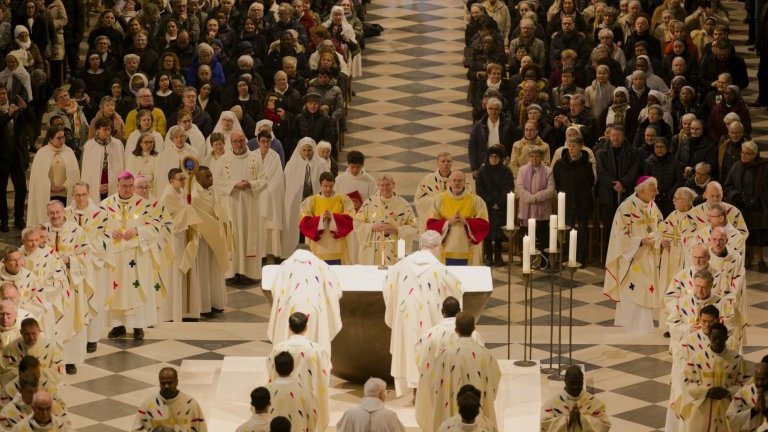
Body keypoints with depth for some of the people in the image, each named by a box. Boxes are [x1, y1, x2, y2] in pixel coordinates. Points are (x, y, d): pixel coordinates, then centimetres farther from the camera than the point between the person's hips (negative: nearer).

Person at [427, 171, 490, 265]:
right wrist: (448, 222, -13)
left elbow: (484, 225, -2)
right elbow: (431, 224, 2)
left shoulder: (476, 201, 1)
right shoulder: (439, 200, 5)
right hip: (446, 251, 1)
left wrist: (466, 222, -15)